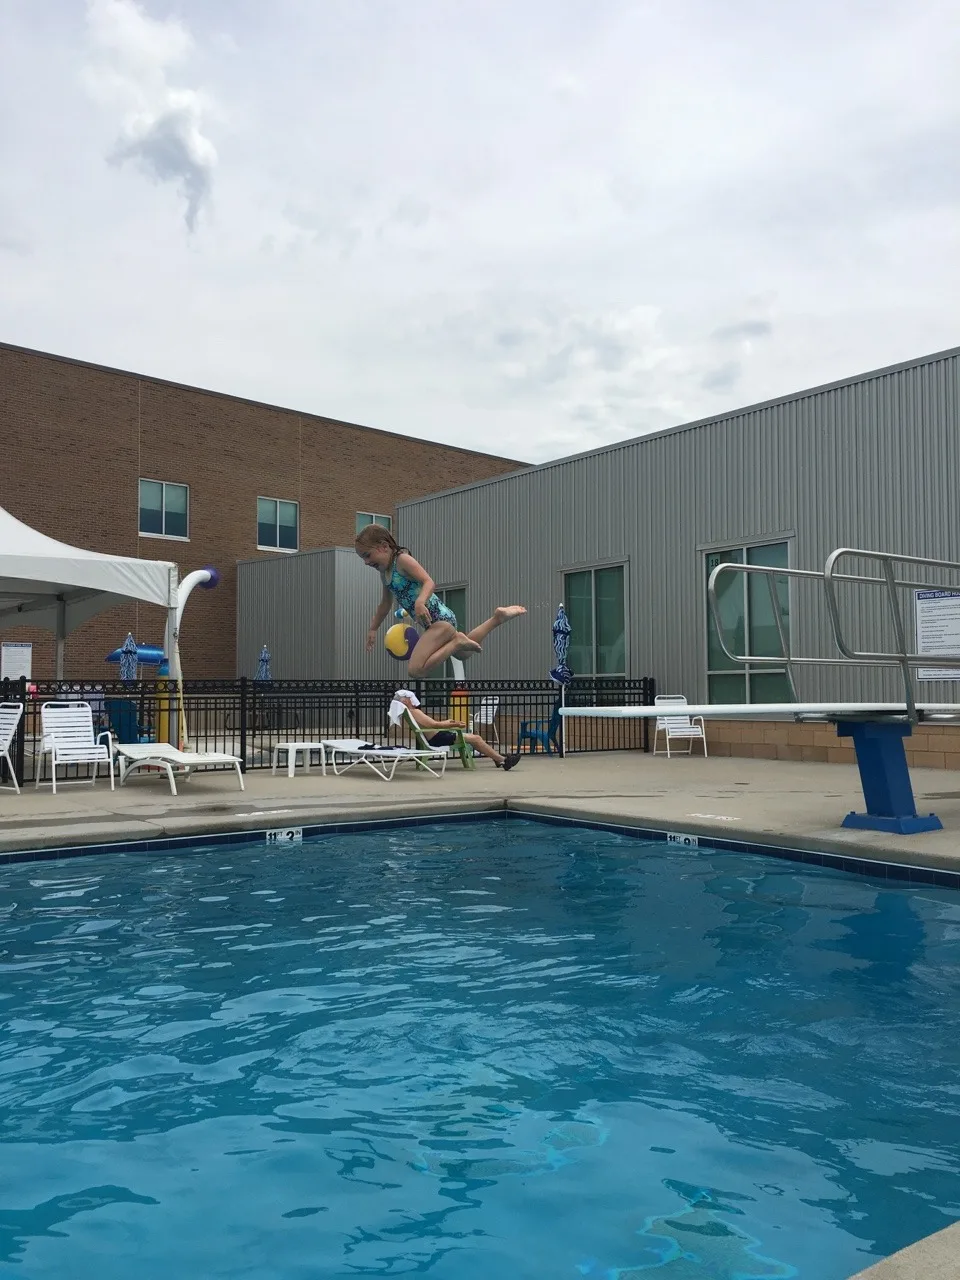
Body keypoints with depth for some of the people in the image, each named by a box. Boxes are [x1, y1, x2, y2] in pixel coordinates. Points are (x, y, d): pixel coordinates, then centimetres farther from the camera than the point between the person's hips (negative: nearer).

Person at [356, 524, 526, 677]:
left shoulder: (402, 560, -15)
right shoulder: (384, 572, 12)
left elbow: (429, 582, -27)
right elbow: (385, 604, 27)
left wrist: (420, 602, -46)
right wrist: (373, 629, 33)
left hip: (440, 618, -10)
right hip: (429, 622, 10)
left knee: (415, 670, -21)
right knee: (462, 653, 30)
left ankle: (457, 641, -10)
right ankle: (496, 617, 31)